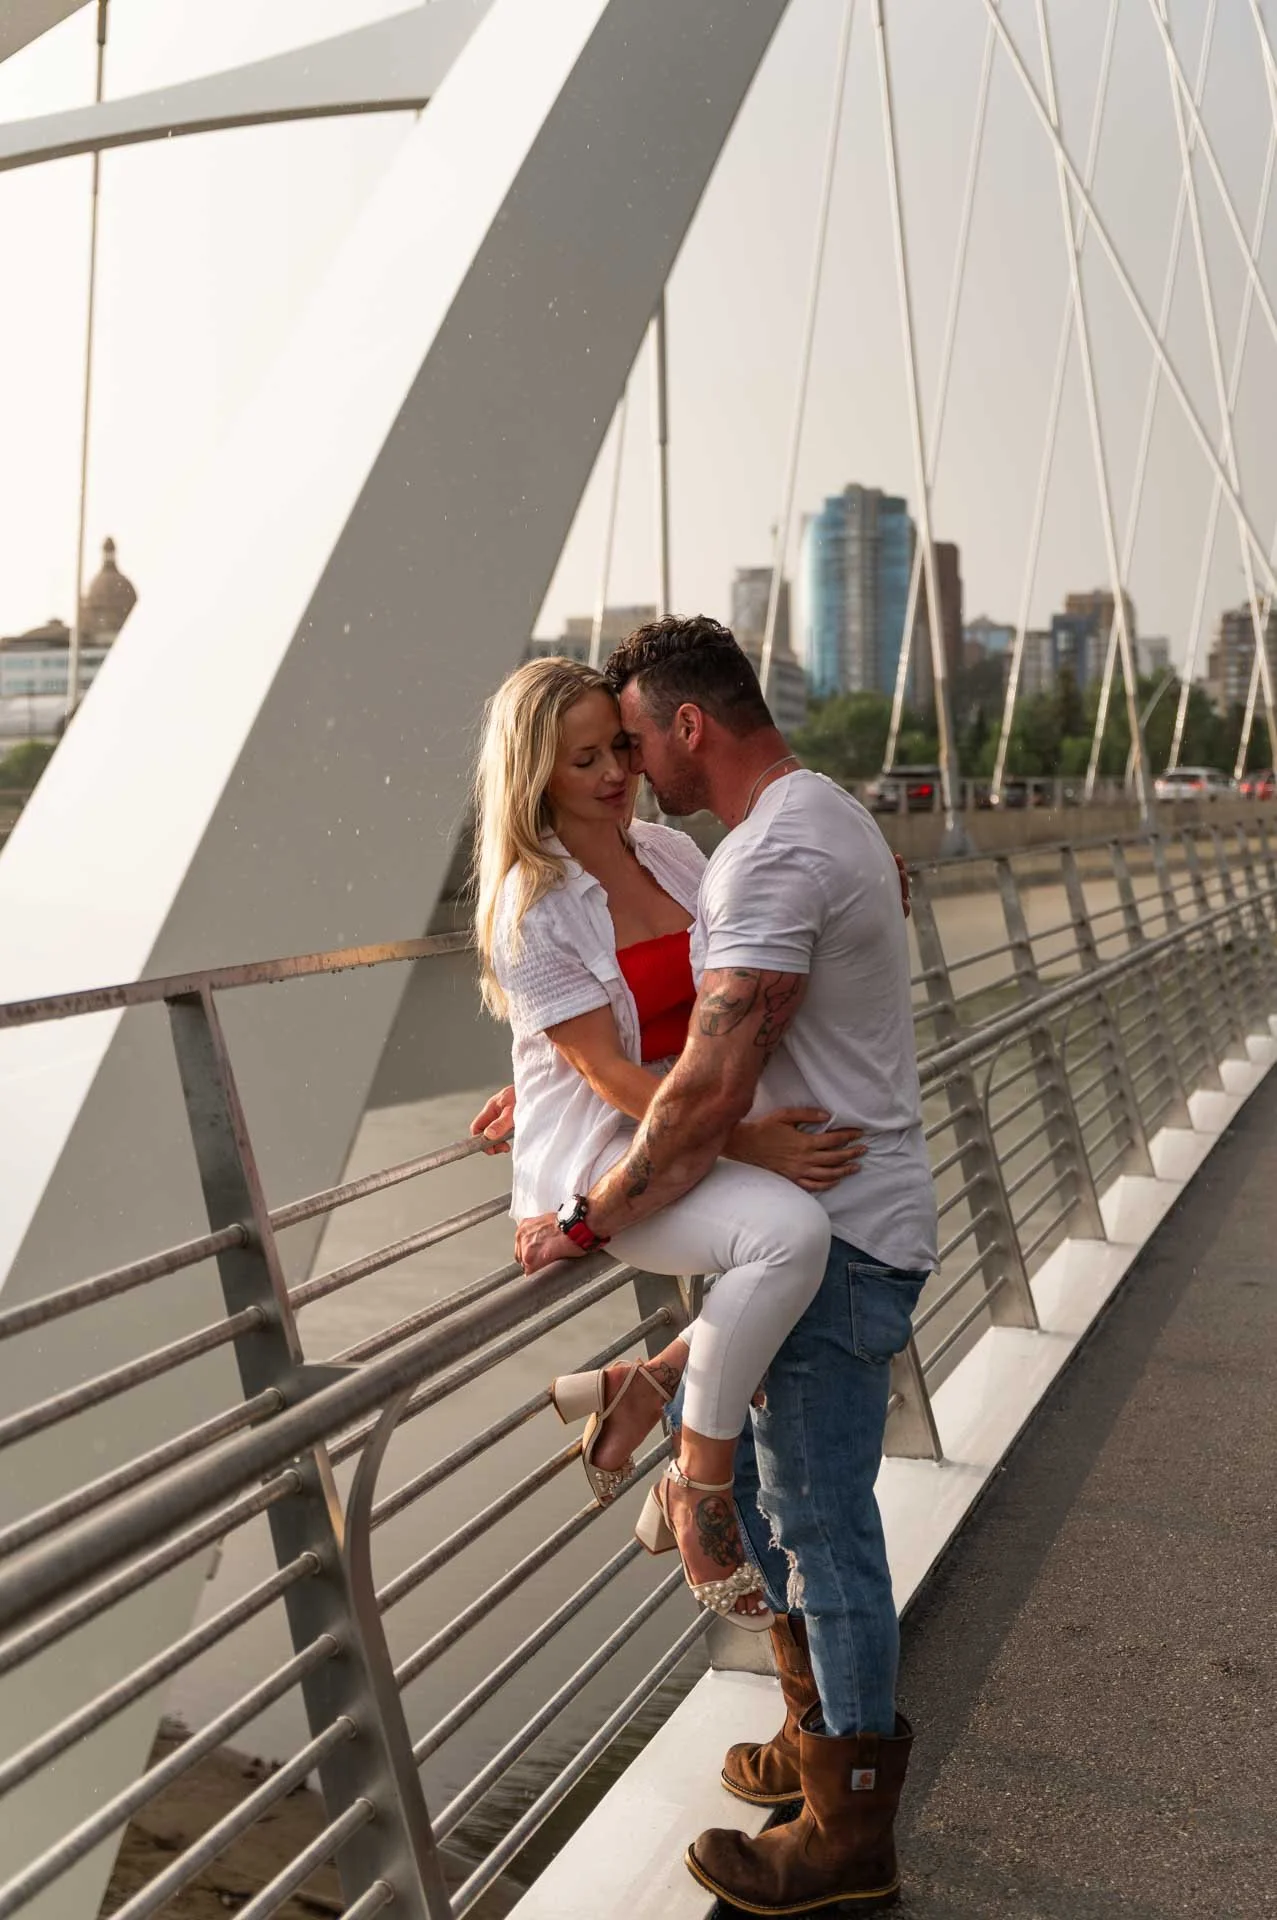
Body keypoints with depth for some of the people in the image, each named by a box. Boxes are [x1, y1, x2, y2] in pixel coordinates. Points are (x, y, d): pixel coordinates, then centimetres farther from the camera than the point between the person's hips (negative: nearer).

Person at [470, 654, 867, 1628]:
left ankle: (644, 1388, 10)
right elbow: (608, 1073, -18)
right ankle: (699, 1493, -13)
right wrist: (747, 1141, -27)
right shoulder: (530, 909, -13)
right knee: (790, 1229, -32)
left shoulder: (674, 852, 7)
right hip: (593, 1160, -8)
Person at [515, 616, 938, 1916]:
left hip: (840, 1236, -10)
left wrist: (586, 1221, -17)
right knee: (759, 1468, 21)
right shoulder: (809, 817, 12)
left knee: (821, 1522, 3)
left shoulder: (779, 853, -23)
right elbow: (700, 1018, 20)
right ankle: (826, 1732, 39)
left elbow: (708, 1096, -29)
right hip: (815, 1218, 10)